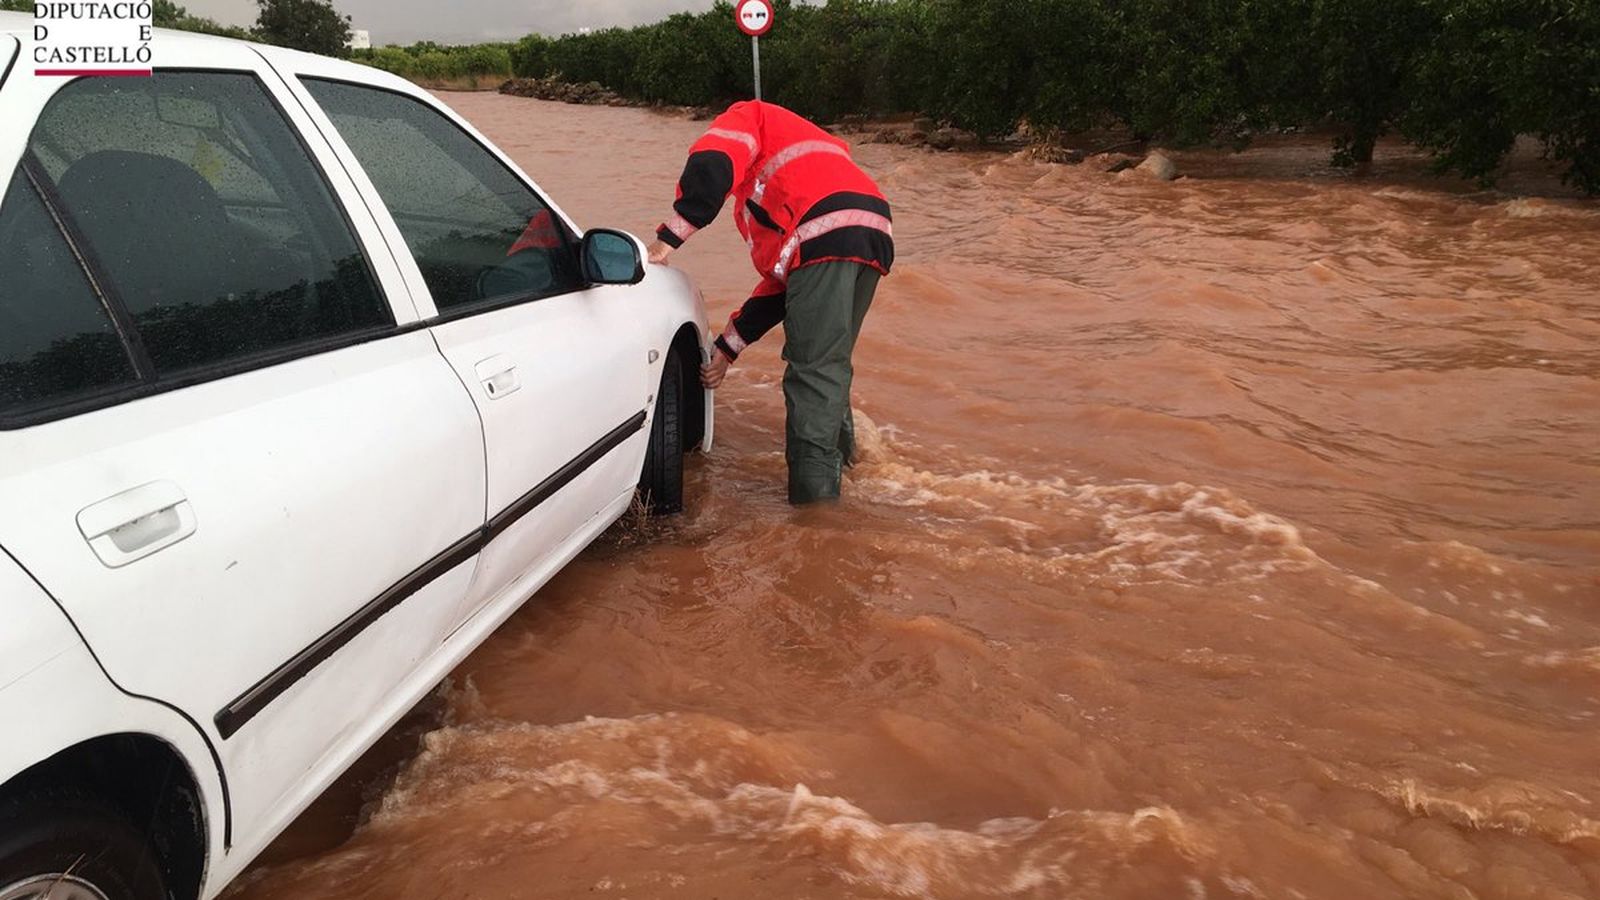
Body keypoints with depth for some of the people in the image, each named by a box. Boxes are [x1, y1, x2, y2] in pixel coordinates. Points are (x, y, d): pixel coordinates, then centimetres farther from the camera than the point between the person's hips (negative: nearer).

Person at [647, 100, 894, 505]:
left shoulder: (748, 116, 21)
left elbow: (711, 166, -5)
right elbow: (781, 281, 34)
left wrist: (667, 238, -3)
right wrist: (728, 347, 33)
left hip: (827, 235, -9)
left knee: (812, 371, -8)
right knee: (829, 364, 22)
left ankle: (814, 499, -9)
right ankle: (839, 454, 35)